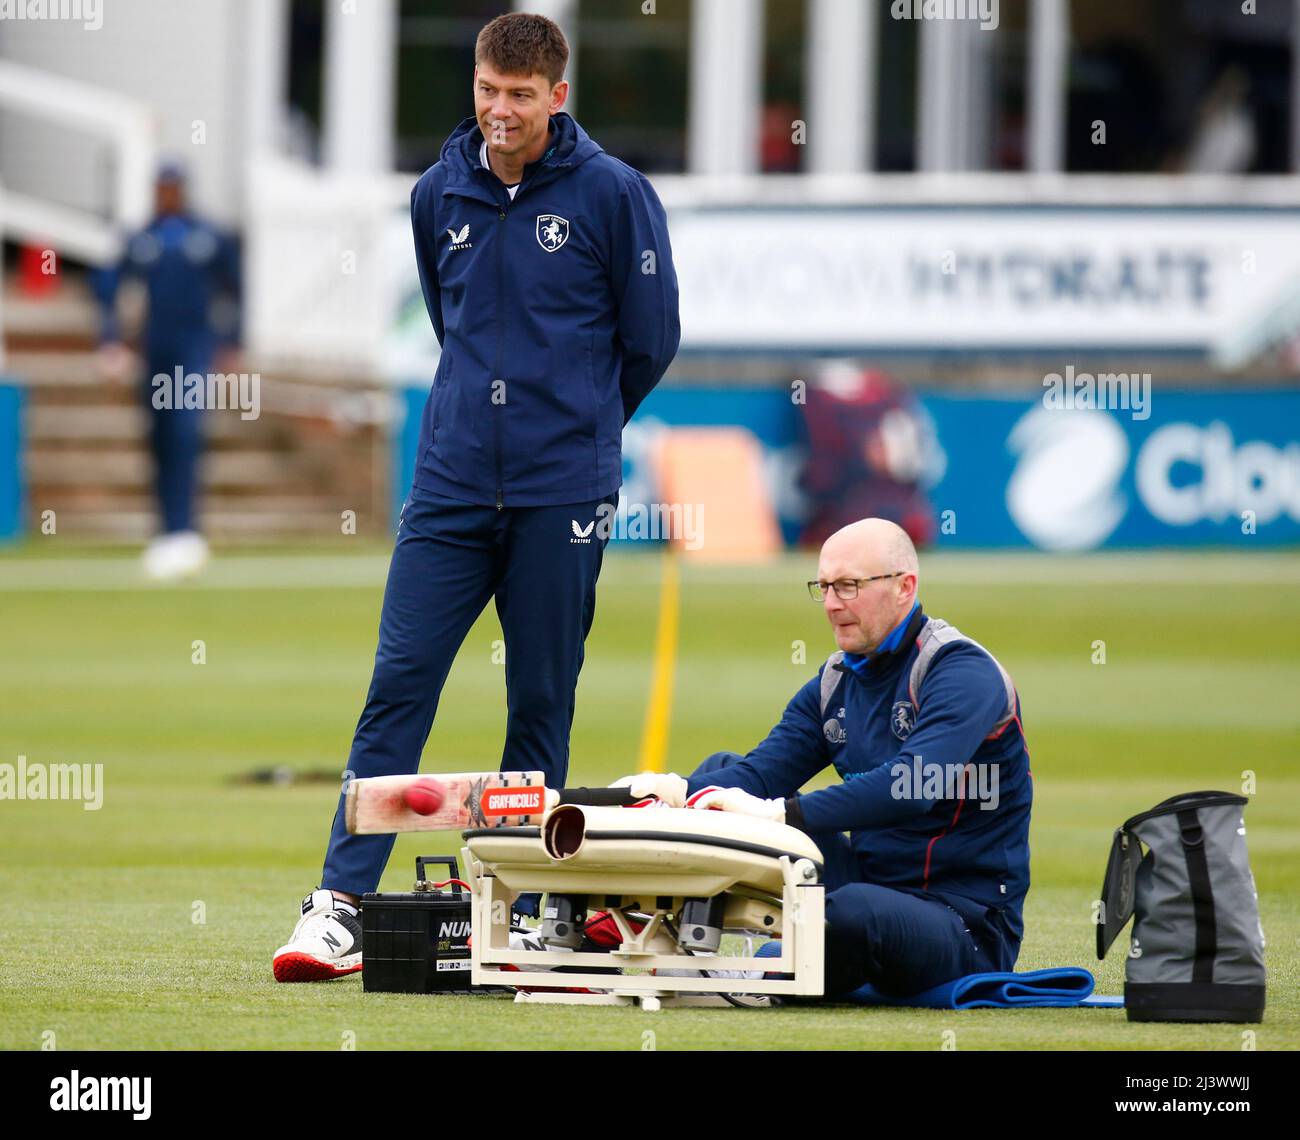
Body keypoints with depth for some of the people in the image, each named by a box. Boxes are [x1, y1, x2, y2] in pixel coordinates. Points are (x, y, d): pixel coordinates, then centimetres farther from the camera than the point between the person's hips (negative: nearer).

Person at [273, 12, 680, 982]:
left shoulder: (613, 194, -3)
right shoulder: (440, 195, 9)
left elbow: (651, 338, 4)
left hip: (561, 495, -3)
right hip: (452, 483, 3)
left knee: (542, 707, 3)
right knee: (398, 689, -5)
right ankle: (340, 908, -8)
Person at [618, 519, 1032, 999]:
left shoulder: (963, 672, -16)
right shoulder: (836, 683, 11)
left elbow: (913, 787, -31)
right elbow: (759, 774, 3)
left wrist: (781, 812, -37)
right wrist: (678, 790, -19)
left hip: (966, 920, -8)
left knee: (855, 910, -42)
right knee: (723, 772, 7)